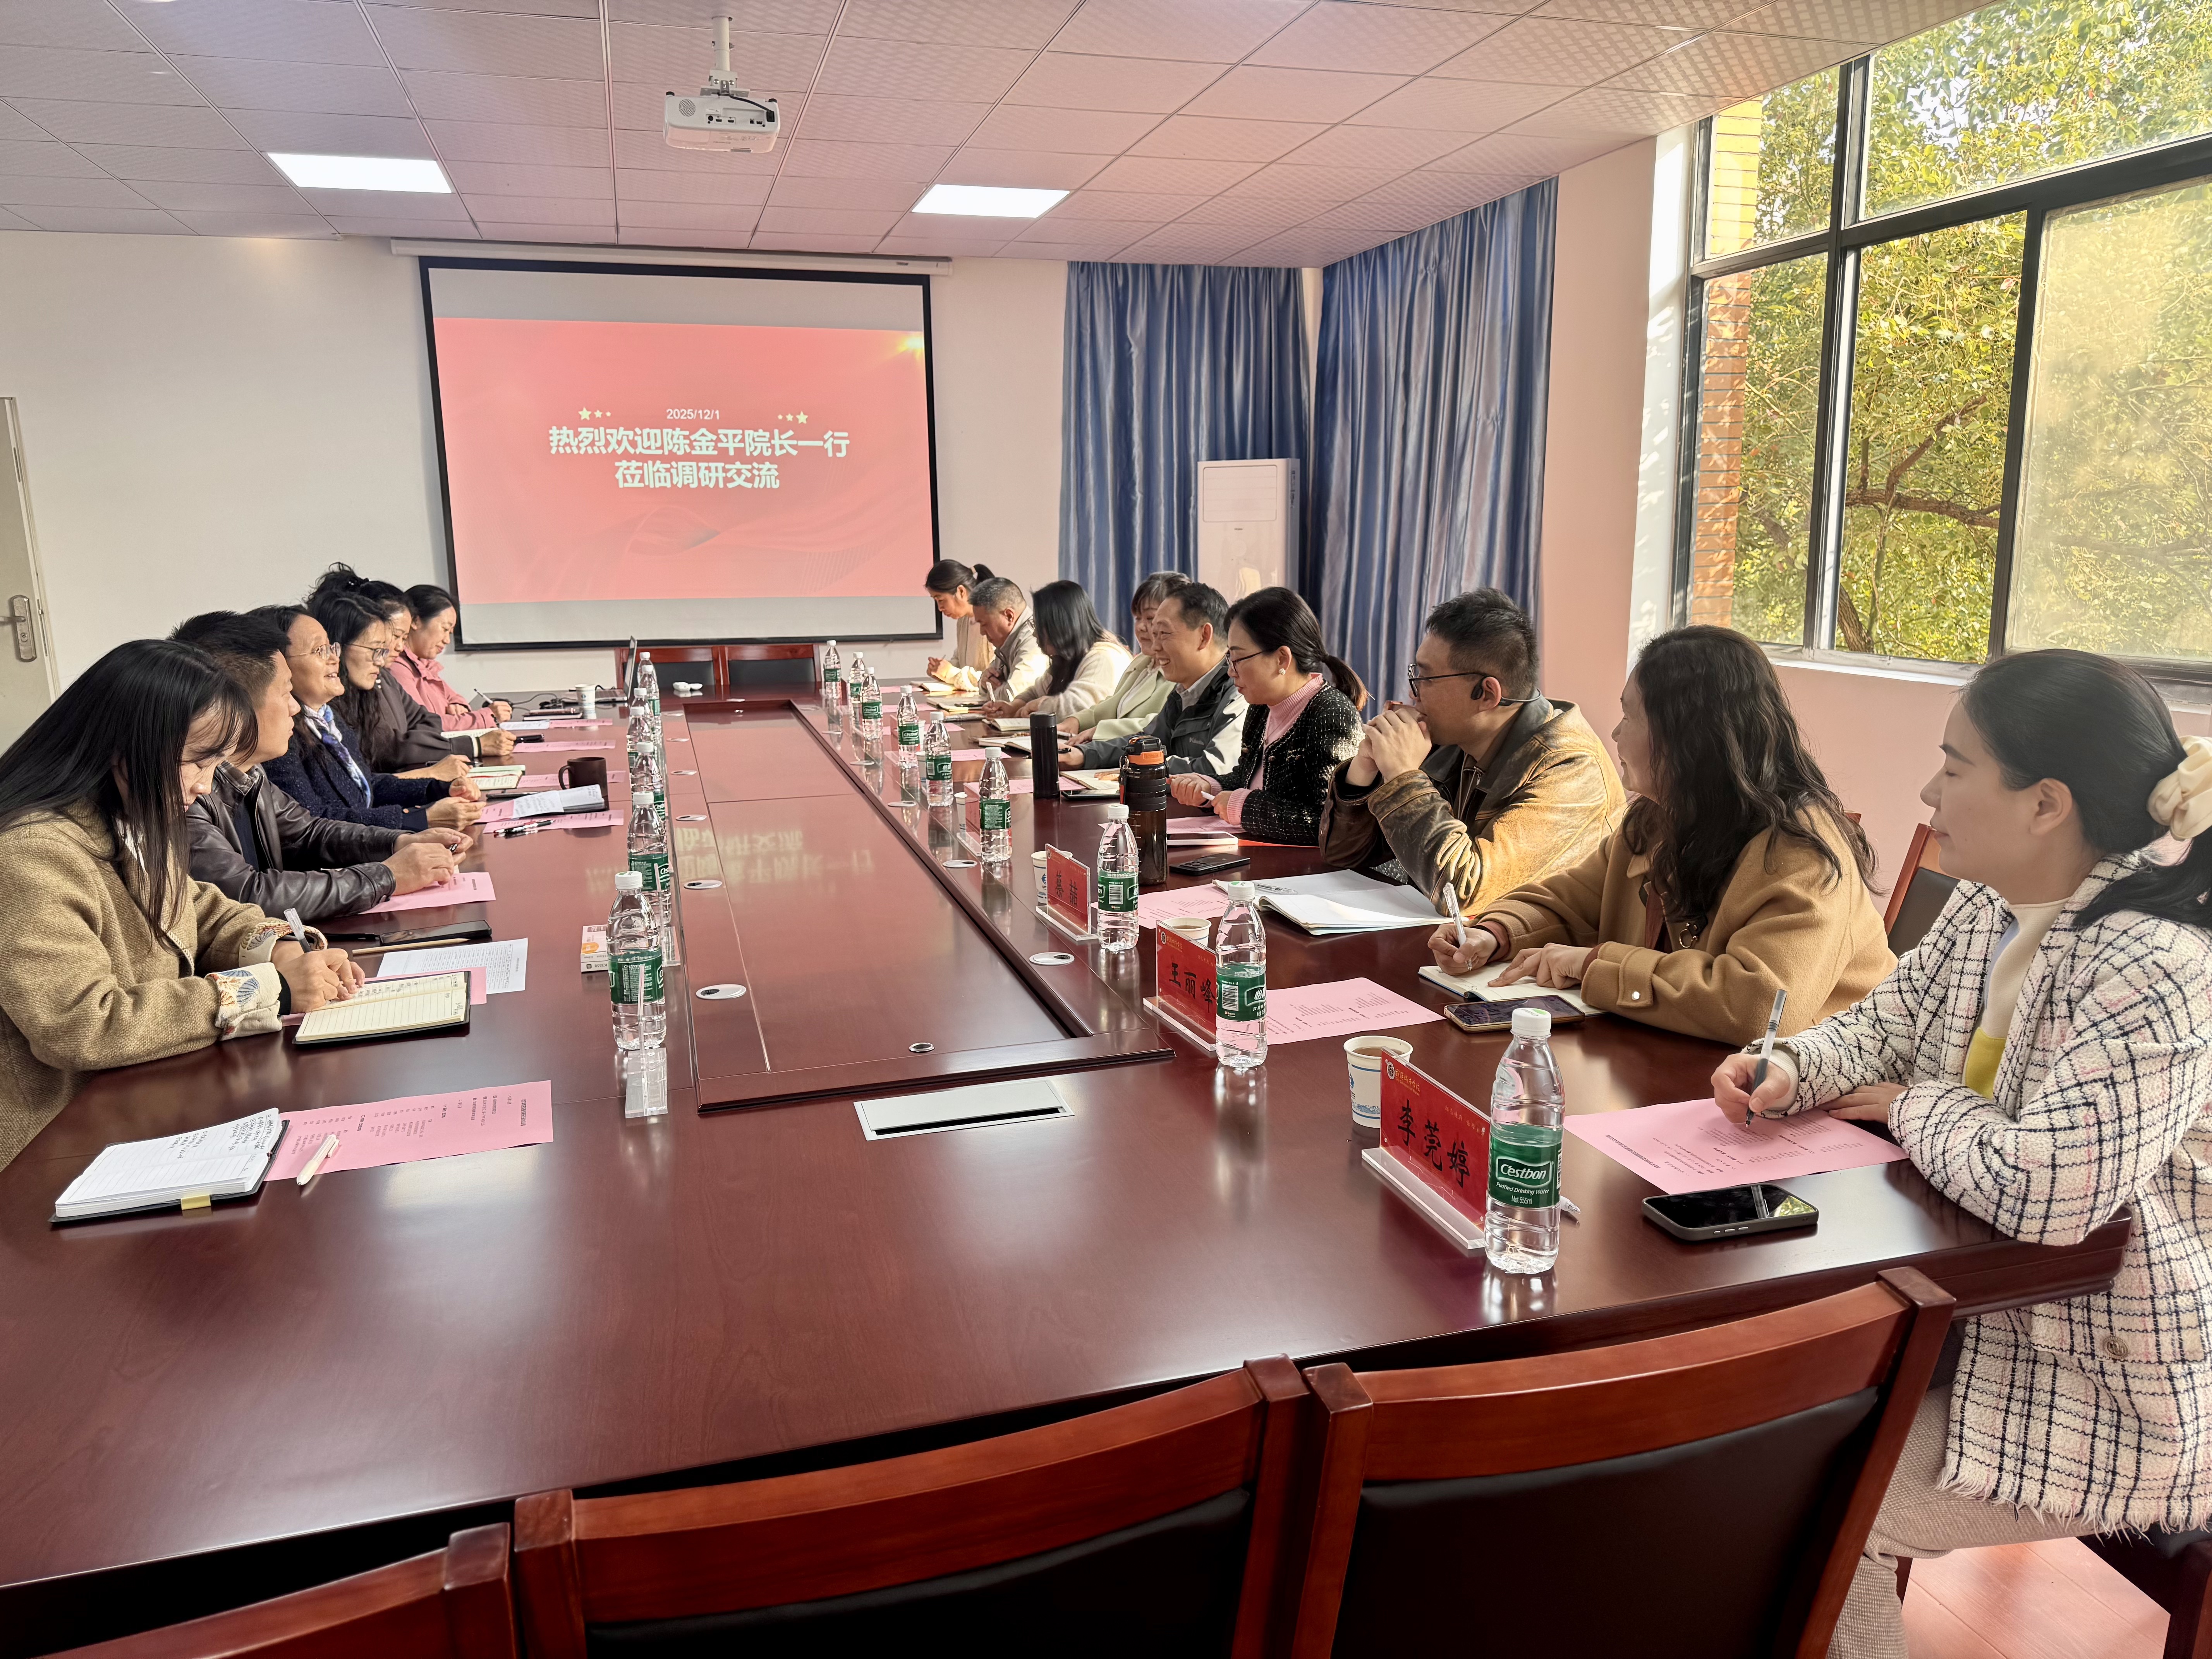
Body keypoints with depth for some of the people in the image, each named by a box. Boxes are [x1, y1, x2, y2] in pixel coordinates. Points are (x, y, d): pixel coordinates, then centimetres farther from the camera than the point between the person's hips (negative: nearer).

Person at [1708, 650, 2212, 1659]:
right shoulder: (1985, 910, -2)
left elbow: (2041, 1193, -35)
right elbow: (1884, 1024, 11)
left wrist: (1917, 1107, -17)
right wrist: (1793, 1070, -10)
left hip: (2113, 1395, -8)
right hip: (1983, 1313, 8)